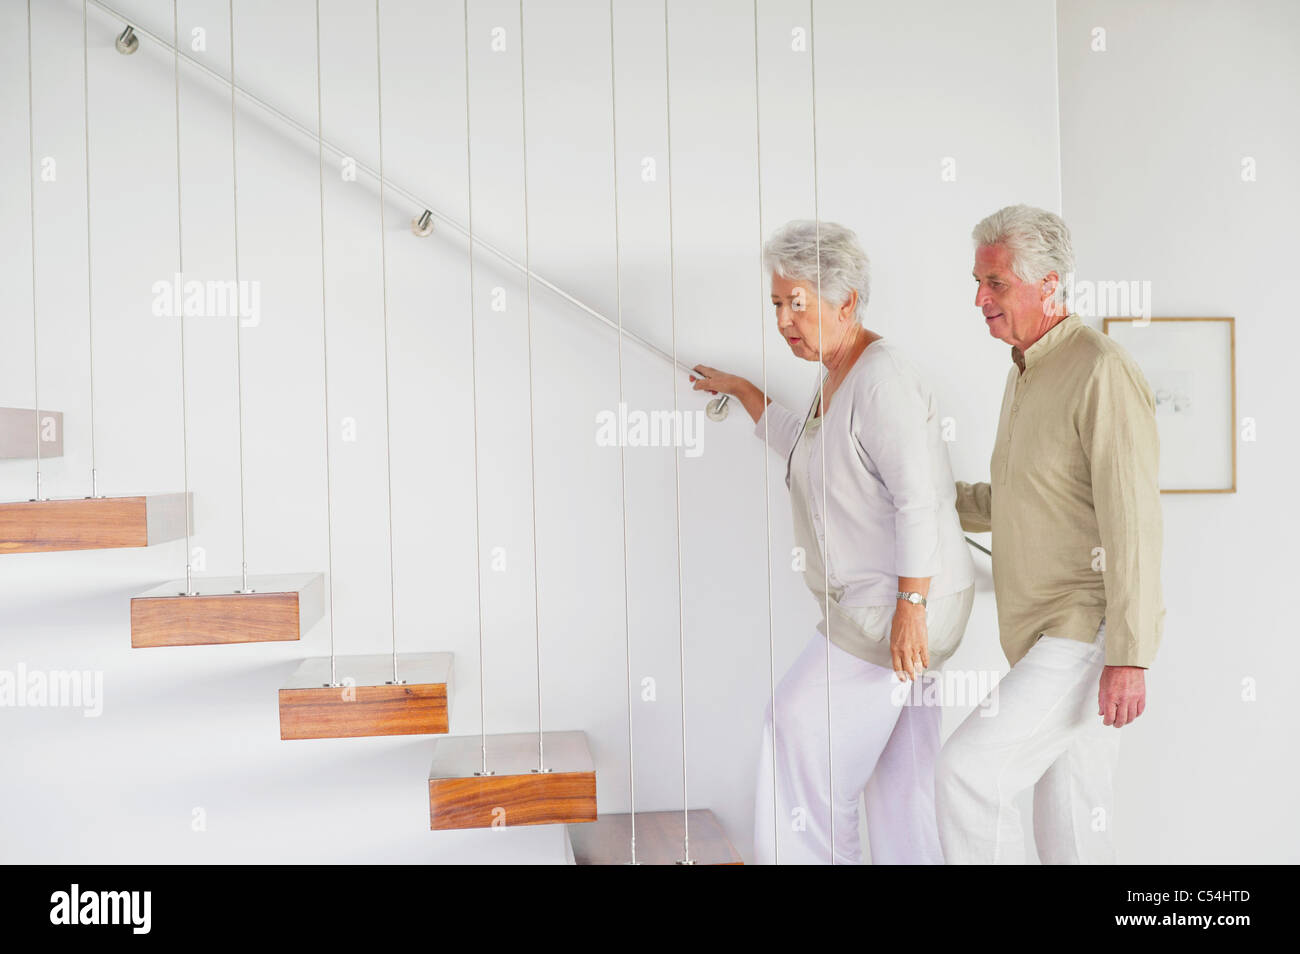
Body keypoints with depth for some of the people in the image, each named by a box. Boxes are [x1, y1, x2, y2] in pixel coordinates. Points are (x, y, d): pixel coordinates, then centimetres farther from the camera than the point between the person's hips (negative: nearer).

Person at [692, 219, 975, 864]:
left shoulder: (882, 378, -17)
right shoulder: (837, 377, 14)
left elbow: (919, 501, -23)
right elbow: (807, 450, 34)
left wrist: (909, 609, -25)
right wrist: (742, 392, 36)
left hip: (901, 602, -10)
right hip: (870, 600, 10)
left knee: (800, 722, -5)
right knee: (897, 770, 12)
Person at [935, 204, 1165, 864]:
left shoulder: (1102, 374, -15)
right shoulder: (1025, 375, 15)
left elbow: (1133, 524, -20)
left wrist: (1130, 656, -23)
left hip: (1089, 633, -9)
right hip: (1046, 635, 9)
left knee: (969, 768, -14)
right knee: (1071, 821, 12)